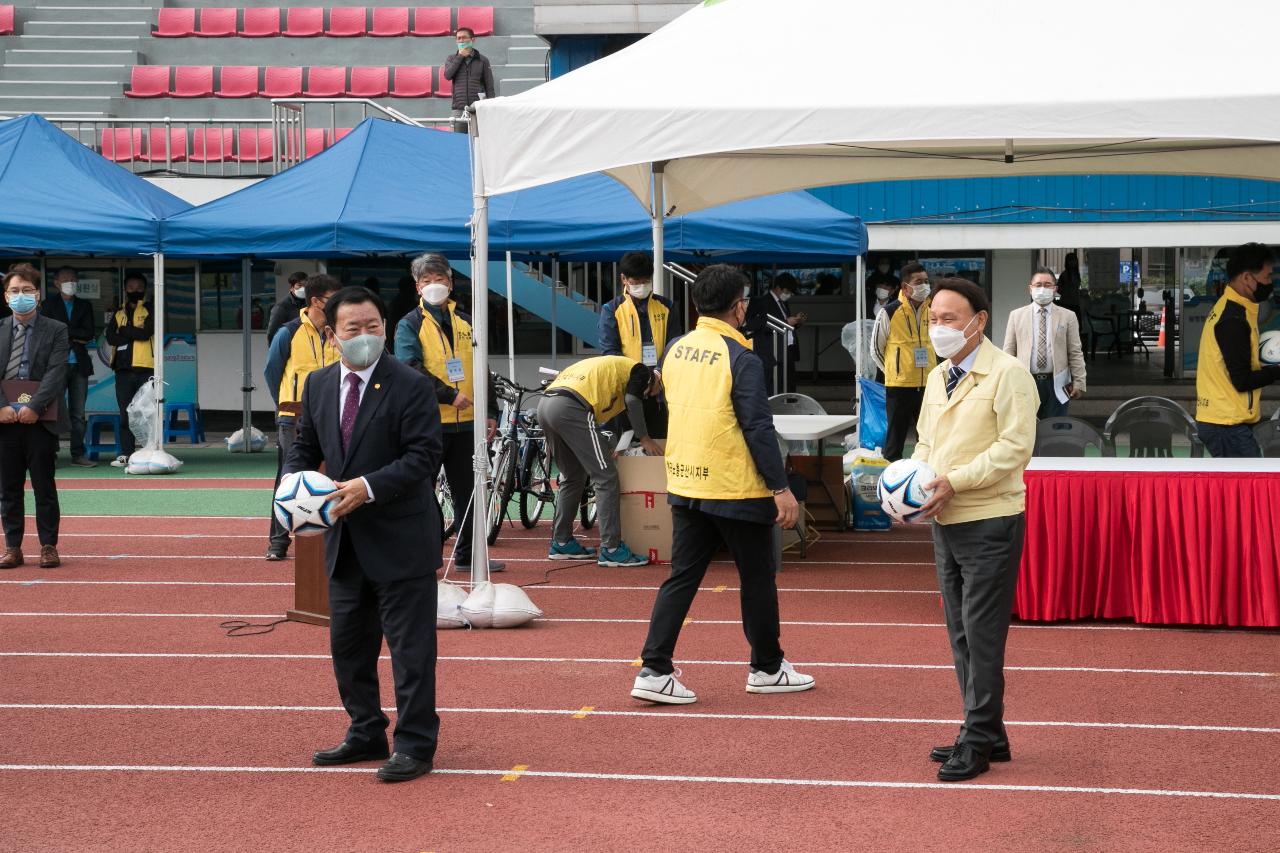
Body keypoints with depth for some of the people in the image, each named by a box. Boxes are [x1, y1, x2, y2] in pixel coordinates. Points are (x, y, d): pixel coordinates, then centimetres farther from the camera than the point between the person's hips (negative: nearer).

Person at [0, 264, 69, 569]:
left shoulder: (56, 330, 2)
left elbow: (56, 373, -7)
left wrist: (34, 407, -17)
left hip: (40, 420, -3)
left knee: (44, 487, 2)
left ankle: (48, 547, 9)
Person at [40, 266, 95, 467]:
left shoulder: (84, 306, 16)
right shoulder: (49, 304, 7)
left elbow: (89, 333, 3)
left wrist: (66, 332, -5)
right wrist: (75, 337, -6)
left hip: (79, 365, 3)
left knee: (78, 413, 4)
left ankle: (78, 454, 8)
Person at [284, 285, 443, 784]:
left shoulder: (410, 386, -11)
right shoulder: (318, 385, 7)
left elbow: (423, 455, -16)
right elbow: (306, 446, 16)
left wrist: (369, 487, -25)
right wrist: (294, 480, -5)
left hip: (400, 537, -7)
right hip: (345, 539, 7)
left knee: (410, 645, -2)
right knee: (347, 643, 15)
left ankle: (415, 746, 7)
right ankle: (366, 735, 30)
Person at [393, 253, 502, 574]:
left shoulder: (465, 322, 15)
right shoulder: (410, 324, -1)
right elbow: (411, 369, -14)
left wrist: (490, 412, 13)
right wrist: (450, 395, -19)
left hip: (466, 420, 5)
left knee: (467, 490, 10)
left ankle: (468, 555, 20)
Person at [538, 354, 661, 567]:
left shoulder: (612, 366, 37)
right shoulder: (640, 371, 12)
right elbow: (632, 400, -7)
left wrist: (603, 450, 34)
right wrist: (645, 439, 3)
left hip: (545, 406, 9)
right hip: (571, 408, -9)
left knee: (573, 477, 23)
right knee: (605, 477, -3)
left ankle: (561, 543, 27)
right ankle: (611, 549, -5)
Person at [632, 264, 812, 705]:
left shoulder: (675, 351, 5)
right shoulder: (741, 359, -15)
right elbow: (759, 428, -17)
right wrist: (781, 488, -13)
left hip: (684, 484, 6)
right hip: (737, 488, -6)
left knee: (682, 578, 8)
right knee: (758, 578, 10)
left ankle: (654, 671, 1)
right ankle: (767, 668, 21)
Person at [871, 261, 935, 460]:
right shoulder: (889, 313, -8)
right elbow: (876, 349, 2)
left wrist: (932, 370, 16)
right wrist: (893, 371, 5)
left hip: (928, 384, 5)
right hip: (899, 385, -4)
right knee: (895, 437, 3)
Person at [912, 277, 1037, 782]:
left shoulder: (1007, 374, -11)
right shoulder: (937, 377, 14)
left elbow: (1015, 446, -18)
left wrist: (954, 481, -23)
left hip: (989, 522, -8)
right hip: (946, 522, 8)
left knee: (981, 633, -6)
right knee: (961, 633, 12)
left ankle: (977, 741, 1)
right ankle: (987, 735, 21)